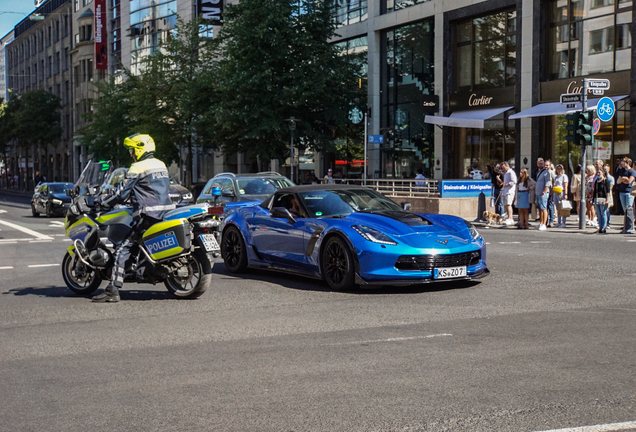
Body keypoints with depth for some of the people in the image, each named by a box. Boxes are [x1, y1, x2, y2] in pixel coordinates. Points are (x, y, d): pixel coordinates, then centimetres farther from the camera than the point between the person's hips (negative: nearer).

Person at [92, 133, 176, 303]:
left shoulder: (137, 168, -6)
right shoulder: (161, 165, 19)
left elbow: (122, 193, -5)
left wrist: (103, 202, 9)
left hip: (147, 215, -9)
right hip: (166, 211, 9)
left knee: (122, 250, -8)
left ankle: (113, 291, -15)